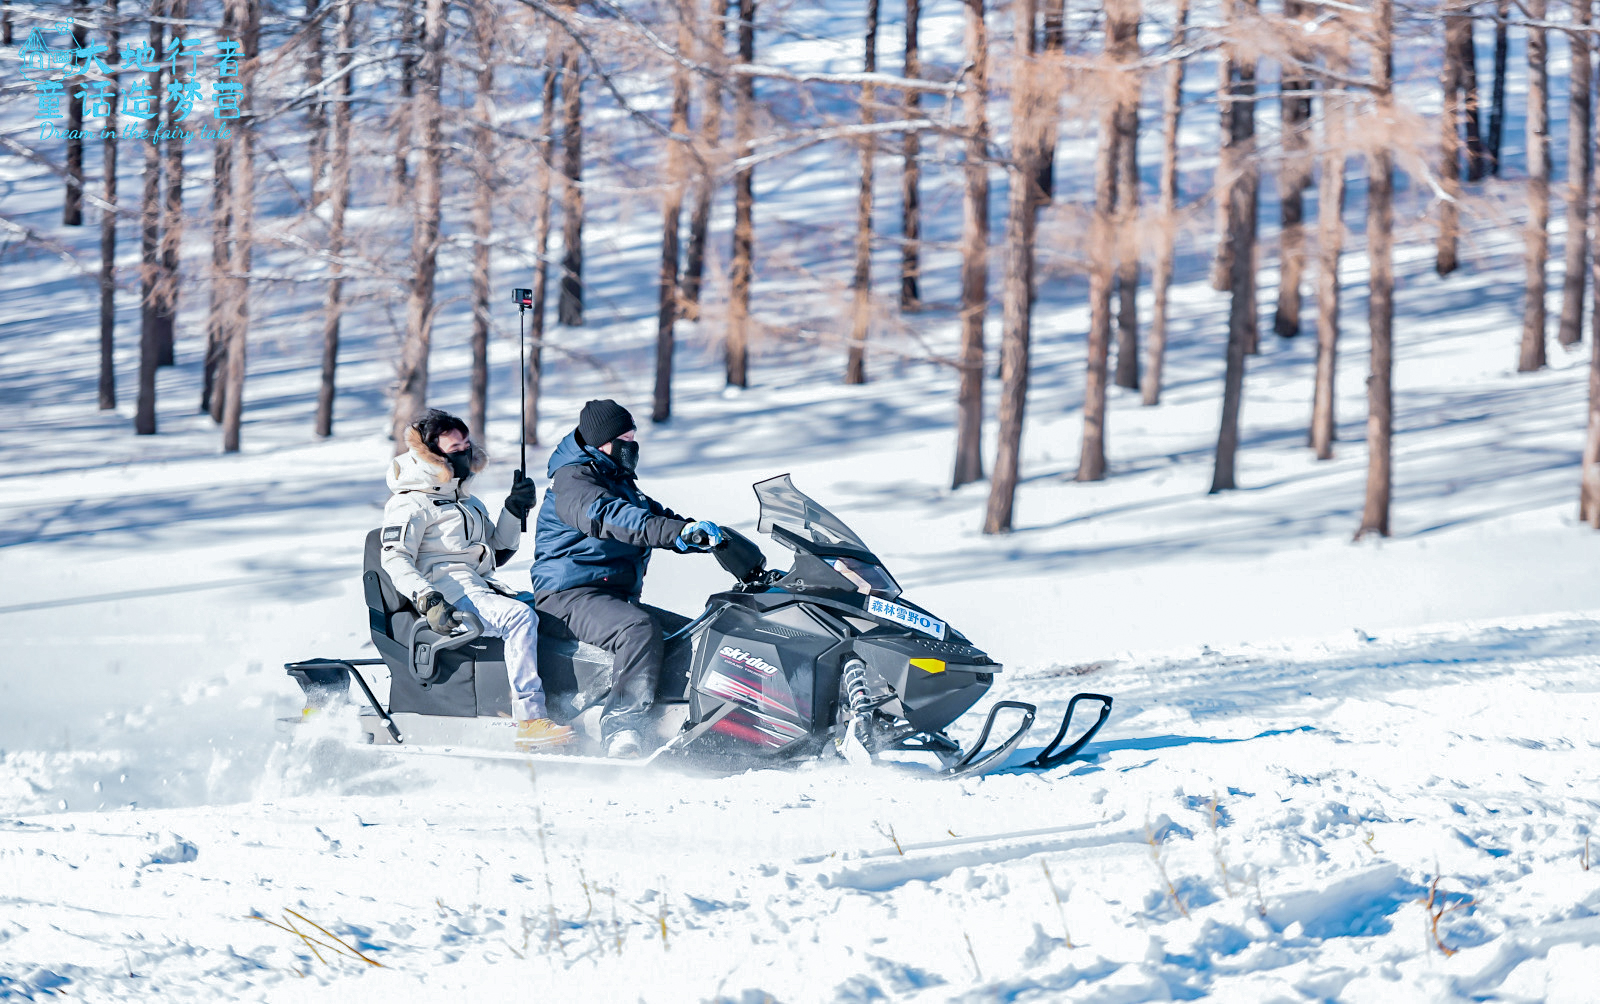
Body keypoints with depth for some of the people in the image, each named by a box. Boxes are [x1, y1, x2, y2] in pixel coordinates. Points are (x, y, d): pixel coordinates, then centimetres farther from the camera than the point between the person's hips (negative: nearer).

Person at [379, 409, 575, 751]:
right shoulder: (410, 505, 0)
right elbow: (395, 559, -12)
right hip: (451, 595, -9)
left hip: (482, 589, 9)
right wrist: (427, 600, -28)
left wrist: (515, 511, 16)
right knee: (520, 617, -32)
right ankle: (530, 721, -40)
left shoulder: (467, 502, 28)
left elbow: (498, 553, 31)